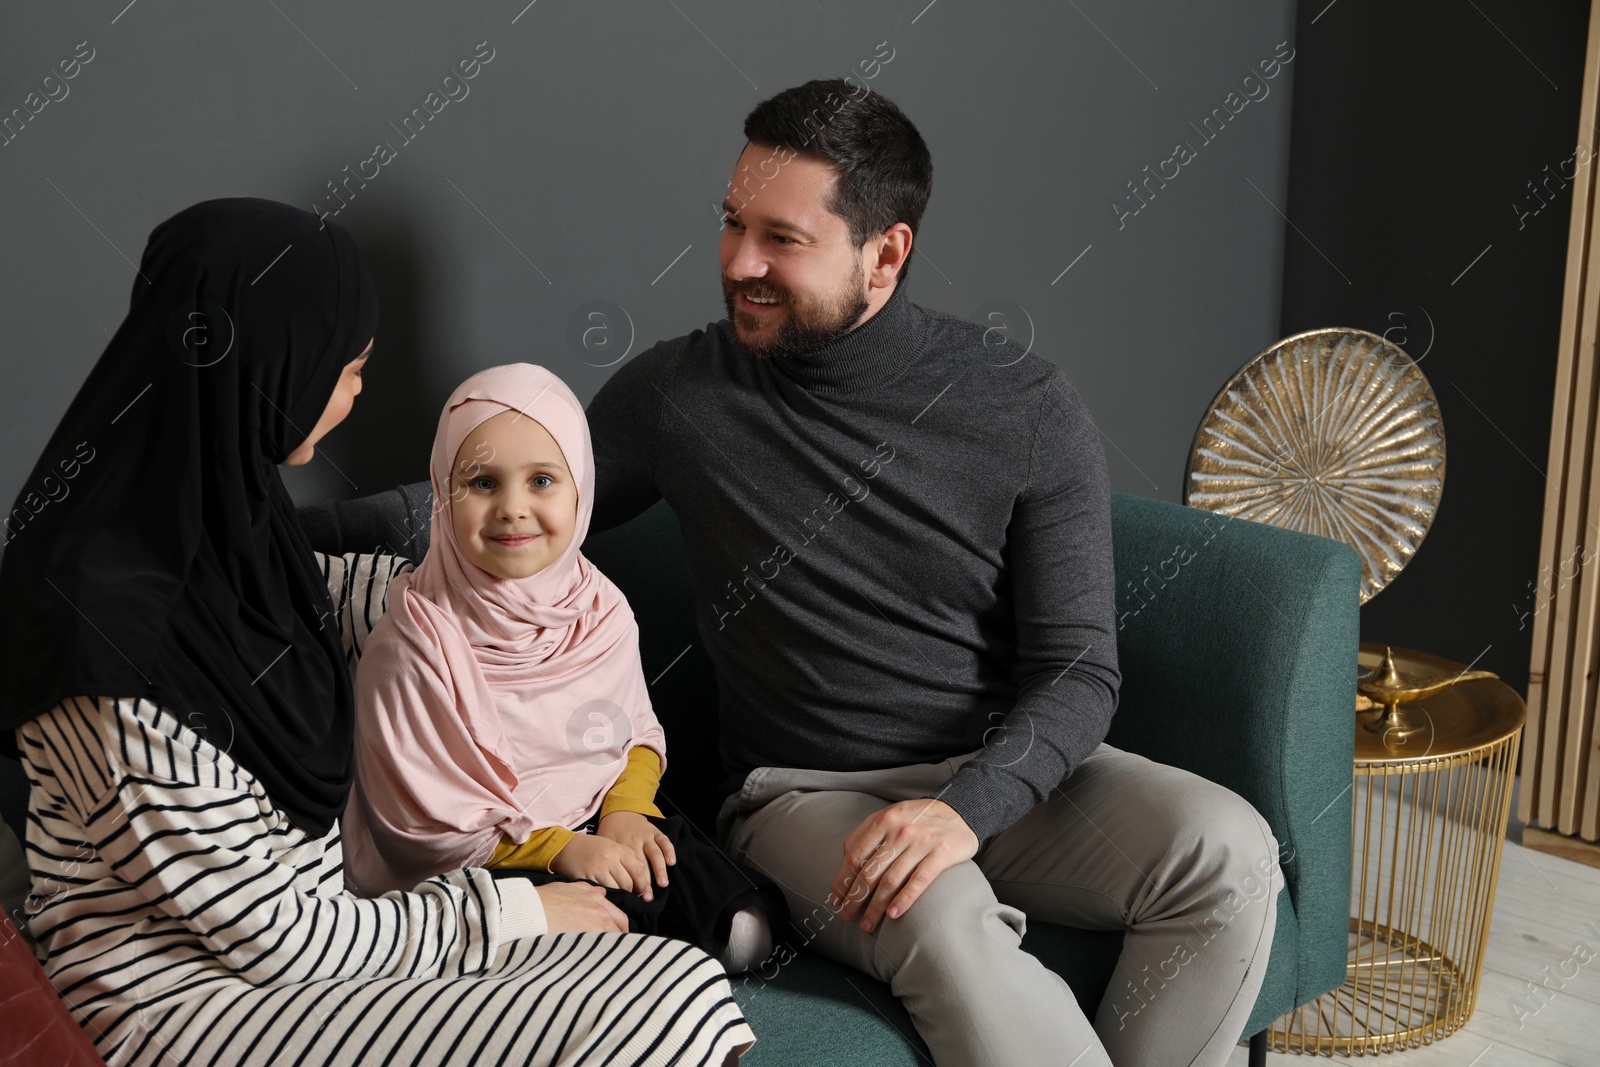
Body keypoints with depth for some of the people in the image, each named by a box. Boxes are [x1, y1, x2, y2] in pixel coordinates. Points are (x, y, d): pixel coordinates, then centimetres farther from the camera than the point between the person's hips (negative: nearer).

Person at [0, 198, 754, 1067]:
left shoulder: (216, 502, 0)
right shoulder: (110, 626, -25)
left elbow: (321, 596, 25)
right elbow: (265, 936, -18)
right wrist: (507, 912, -8)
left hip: (312, 913, 8)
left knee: (680, 988, -10)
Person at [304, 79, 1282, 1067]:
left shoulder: (1024, 407, -3)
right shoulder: (682, 390, 0)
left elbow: (1078, 670, -5)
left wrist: (968, 805, -24)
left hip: (1005, 774, 2)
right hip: (807, 796, -1)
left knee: (1228, 850, -25)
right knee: (941, 918, -35)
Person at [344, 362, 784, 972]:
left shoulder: (601, 611, -1)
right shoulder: (415, 641, -18)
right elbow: (422, 822, -14)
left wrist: (625, 807, -7)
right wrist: (556, 849, -19)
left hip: (600, 830, 5)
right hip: (471, 871, -4)